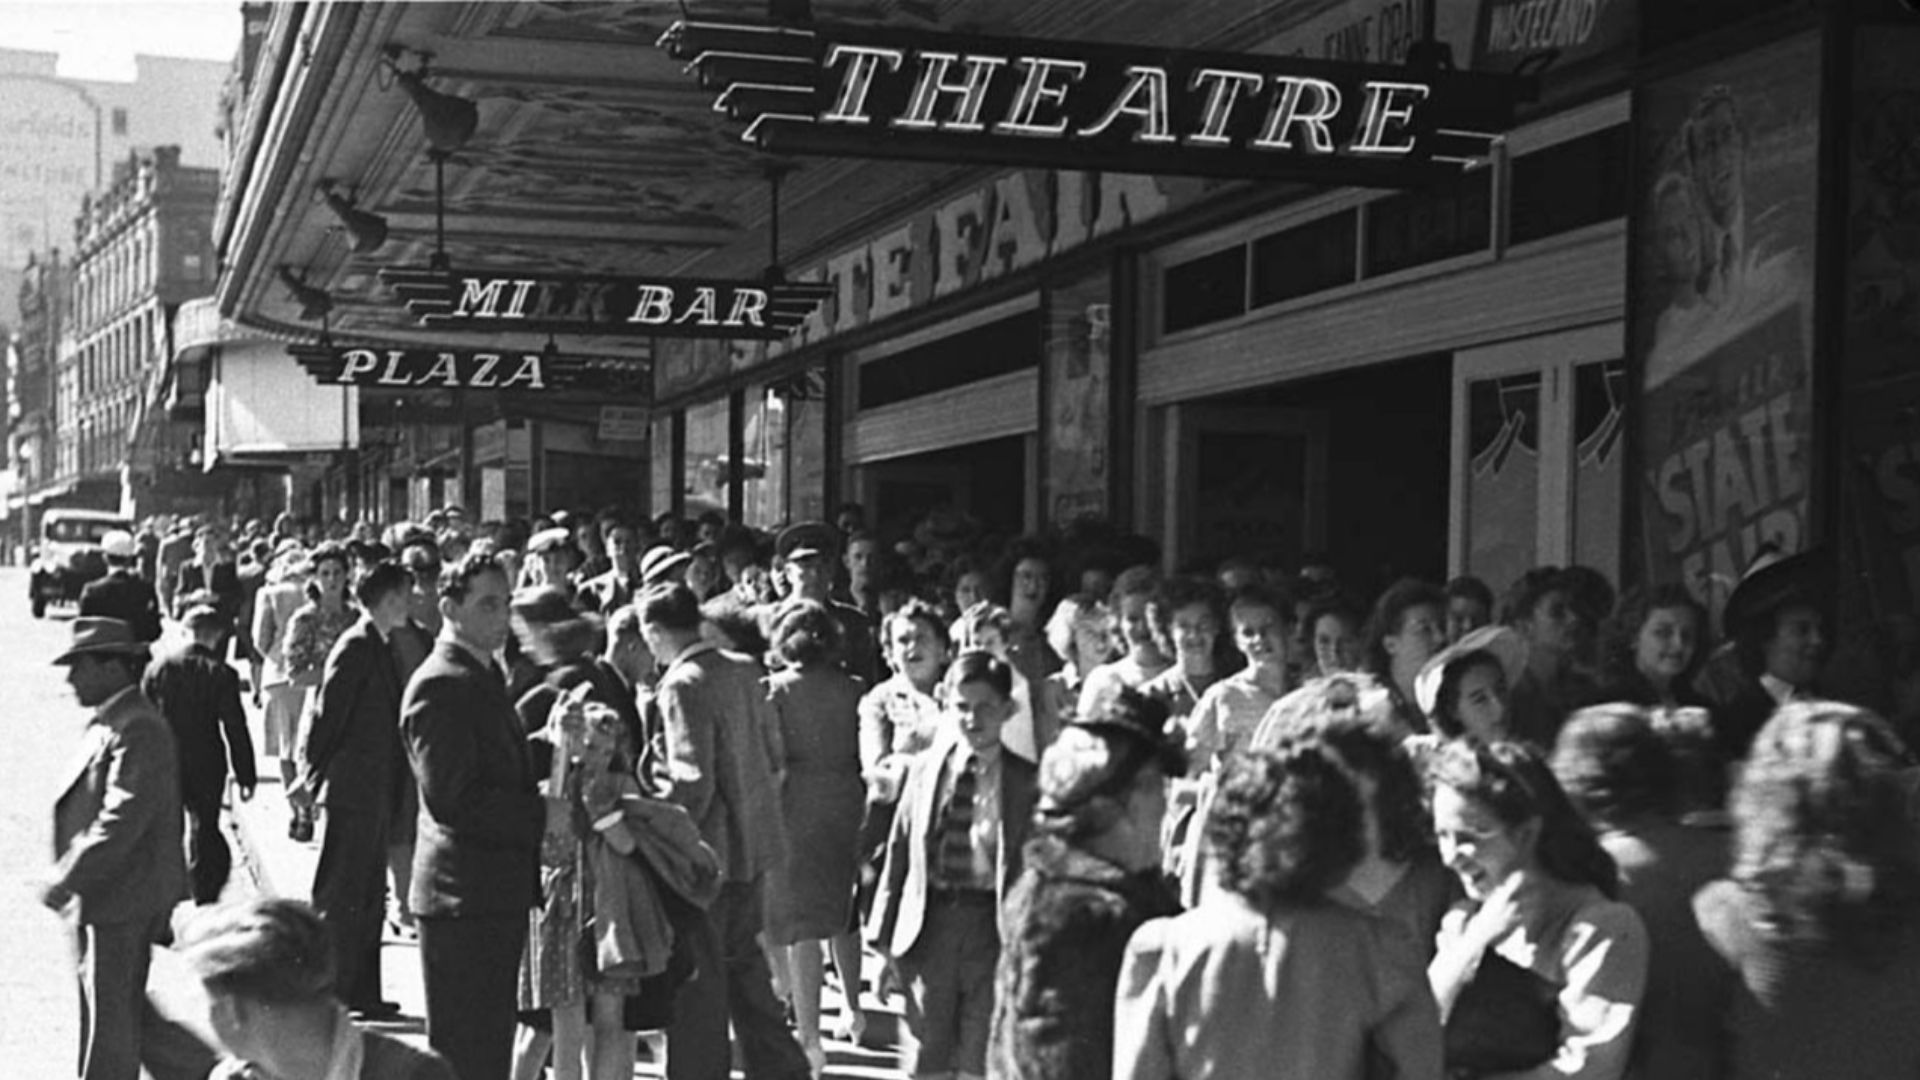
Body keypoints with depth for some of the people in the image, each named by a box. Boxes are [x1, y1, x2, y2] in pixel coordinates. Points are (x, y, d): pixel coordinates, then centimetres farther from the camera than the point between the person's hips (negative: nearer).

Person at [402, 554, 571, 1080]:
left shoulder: (484, 678, 16)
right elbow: (449, 796, -23)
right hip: (463, 898, -10)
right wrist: (541, 814, -17)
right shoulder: (439, 685, -16)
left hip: (498, 894, 10)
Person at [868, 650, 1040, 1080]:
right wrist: (883, 940, 6)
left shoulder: (1026, 782, -1)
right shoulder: (924, 767, 6)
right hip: (930, 923, 2)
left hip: (993, 927, -2)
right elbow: (899, 850, 8)